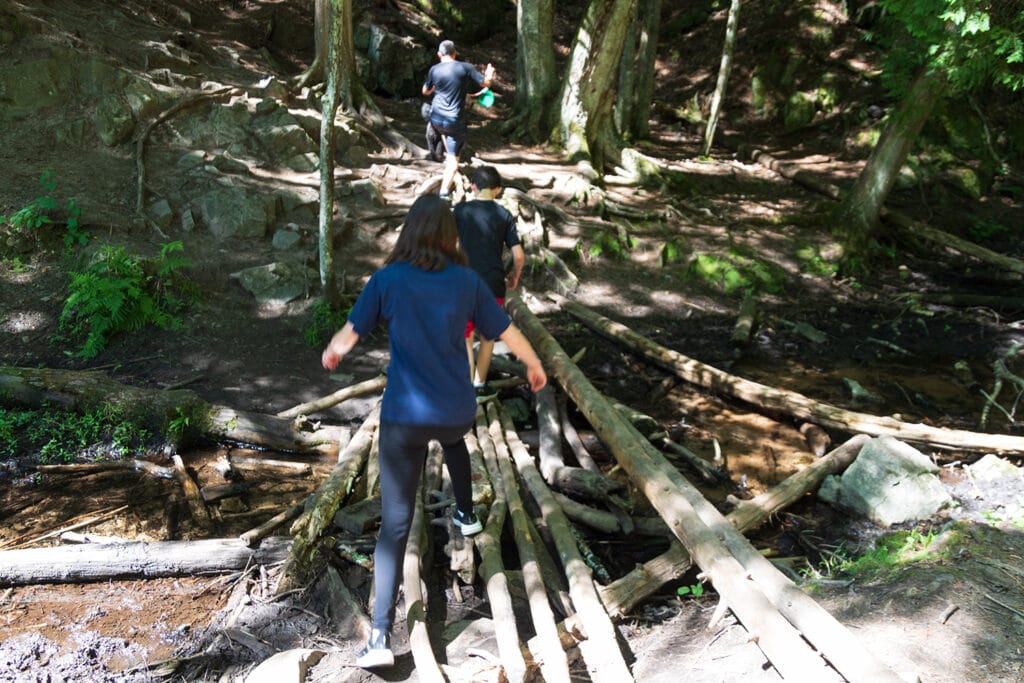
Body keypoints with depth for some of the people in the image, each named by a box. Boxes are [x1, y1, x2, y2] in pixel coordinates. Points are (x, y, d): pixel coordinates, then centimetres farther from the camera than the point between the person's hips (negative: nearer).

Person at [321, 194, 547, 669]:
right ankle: (466, 515, 57)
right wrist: (535, 365, 25)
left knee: (395, 523, 0)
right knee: (453, 439, 41)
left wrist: (331, 352, 26)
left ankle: (380, 637, -5)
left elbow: (351, 331, 2)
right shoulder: (467, 281, -1)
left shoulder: (388, 279, -5)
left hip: (404, 416, -2)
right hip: (458, 409, 3)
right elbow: (507, 331, 6)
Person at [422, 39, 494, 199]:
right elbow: (486, 83, 0)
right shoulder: (466, 67, -5)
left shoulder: (434, 69, 2)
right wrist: (489, 74, 22)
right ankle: (444, 192, -9)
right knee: (453, 159, 1)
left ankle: (447, 155, 38)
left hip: (436, 119, 3)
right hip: (455, 121, -3)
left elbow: (425, 91, 16)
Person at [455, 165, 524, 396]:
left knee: (465, 335, 13)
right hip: (493, 284, 1)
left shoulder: (461, 210, -1)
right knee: (488, 336, 18)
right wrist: (515, 277, 16)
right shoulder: (504, 215, 2)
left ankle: (469, 383, 4)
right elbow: (519, 255, -2)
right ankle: (480, 384, 24)